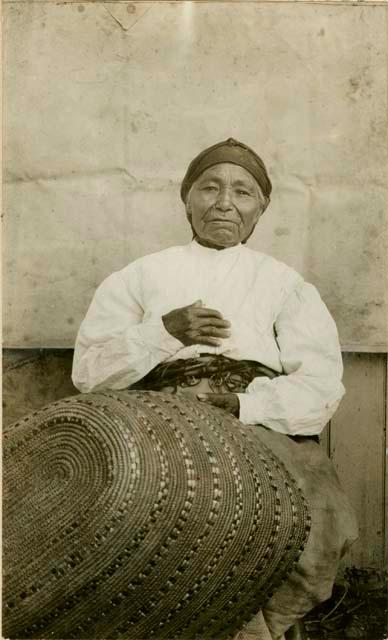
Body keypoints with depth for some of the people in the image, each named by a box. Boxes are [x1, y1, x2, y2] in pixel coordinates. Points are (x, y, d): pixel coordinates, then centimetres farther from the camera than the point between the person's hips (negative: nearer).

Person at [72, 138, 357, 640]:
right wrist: (165, 331, -5)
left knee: (318, 523, -29)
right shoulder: (142, 276, 19)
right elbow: (88, 371, 10)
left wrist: (241, 405, -13)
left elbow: (320, 390, 5)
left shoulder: (285, 284, 17)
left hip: (262, 430, 0)